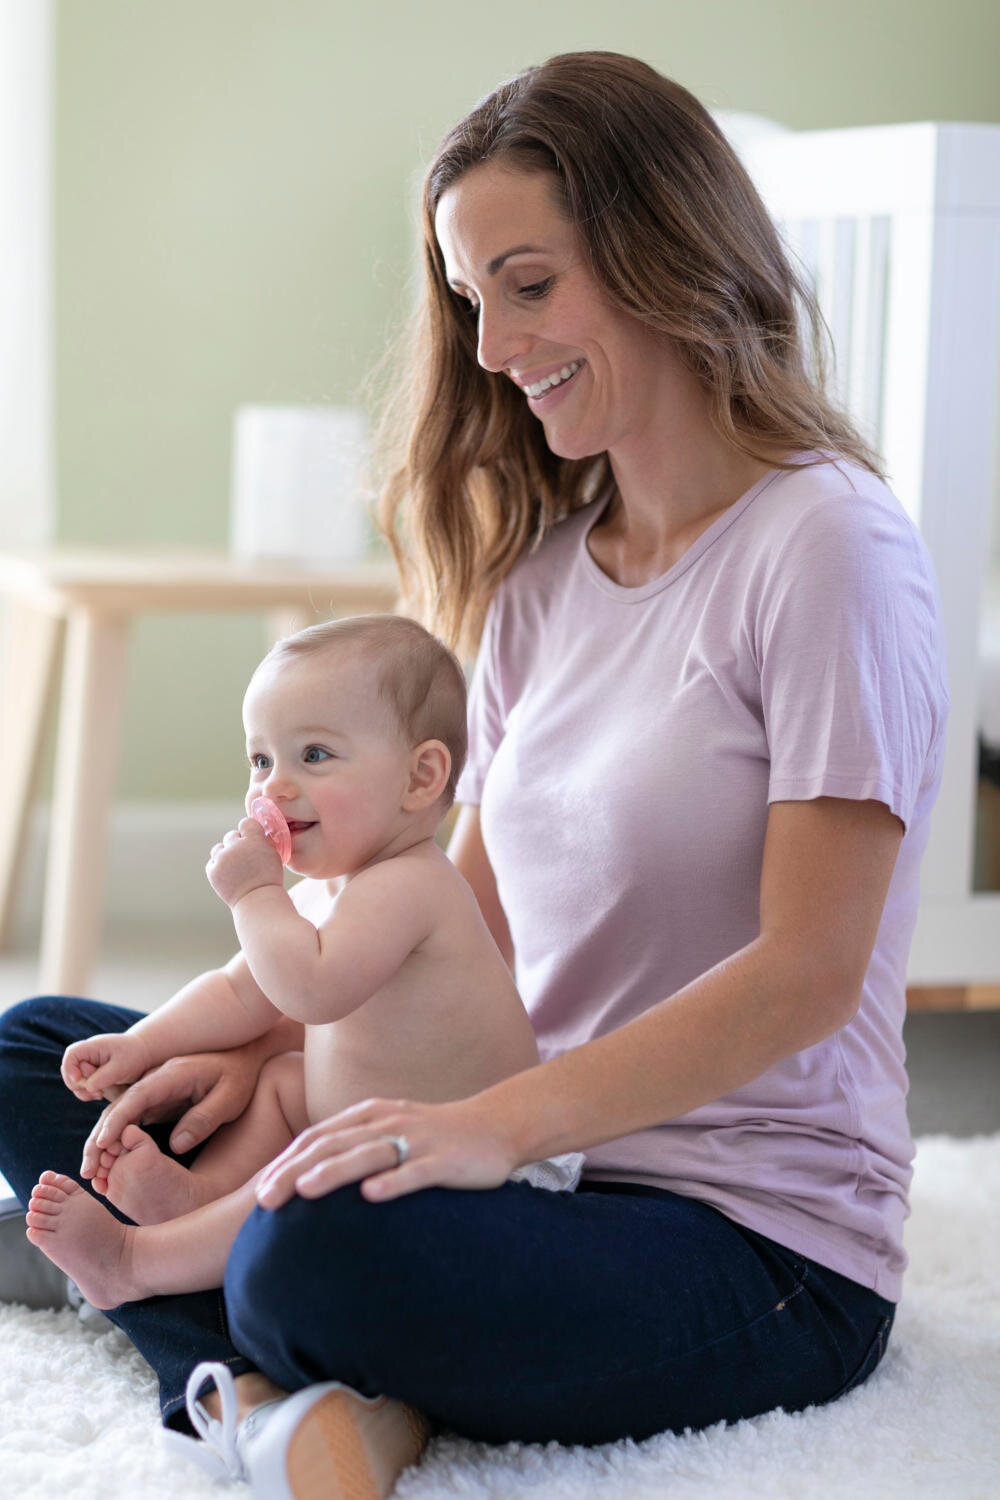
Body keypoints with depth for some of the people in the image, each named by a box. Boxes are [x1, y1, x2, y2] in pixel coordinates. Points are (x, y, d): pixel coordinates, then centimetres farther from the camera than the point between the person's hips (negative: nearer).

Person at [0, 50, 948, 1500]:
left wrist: (496, 1123, -26)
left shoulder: (828, 547, -12)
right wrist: (263, 1044, -3)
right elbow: (468, 913, 13)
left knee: (325, 1251, -38)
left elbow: (809, 971, -18)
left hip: (757, 1238, -8)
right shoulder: (545, 570, 13)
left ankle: (265, 1380, -5)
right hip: (547, 1171, 8)